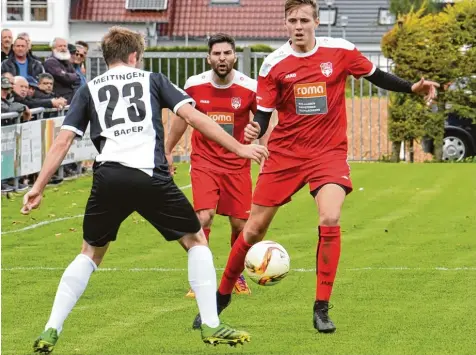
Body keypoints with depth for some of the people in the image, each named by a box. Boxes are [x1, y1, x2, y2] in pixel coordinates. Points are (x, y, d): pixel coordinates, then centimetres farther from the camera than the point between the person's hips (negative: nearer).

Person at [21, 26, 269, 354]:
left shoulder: (89, 89, 20)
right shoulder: (152, 80, 18)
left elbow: (63, 141, 12)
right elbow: (193, 117, 7)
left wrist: (38, 188, 15)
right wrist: (240, 148, 9)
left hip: (108, 178, 2)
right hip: (151, 177, -2)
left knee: (91, 253, 21)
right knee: (196, 241, 17)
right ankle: (211, 326, 9)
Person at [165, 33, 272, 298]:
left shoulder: (250, 88, -9)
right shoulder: (195, 85, -6)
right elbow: (182, 117, 12)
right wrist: (168, 151, 18)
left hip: (237, 164, 1)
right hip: (204, 162, -1)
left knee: (240, 224, 2)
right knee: (204, 217, -17)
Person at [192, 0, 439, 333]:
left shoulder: (339, 51, -4)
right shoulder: (274, 64, -4)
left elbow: (376, 76, 8)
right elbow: (263, 114, -1)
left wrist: (413, 87, -6)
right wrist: (254, 130, -23)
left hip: (329, 152, -1)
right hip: (285, 153, 1)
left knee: (330, 220, -23)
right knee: (254, 228, 4)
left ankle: (321, 309, -11)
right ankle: (222, 295, 25)